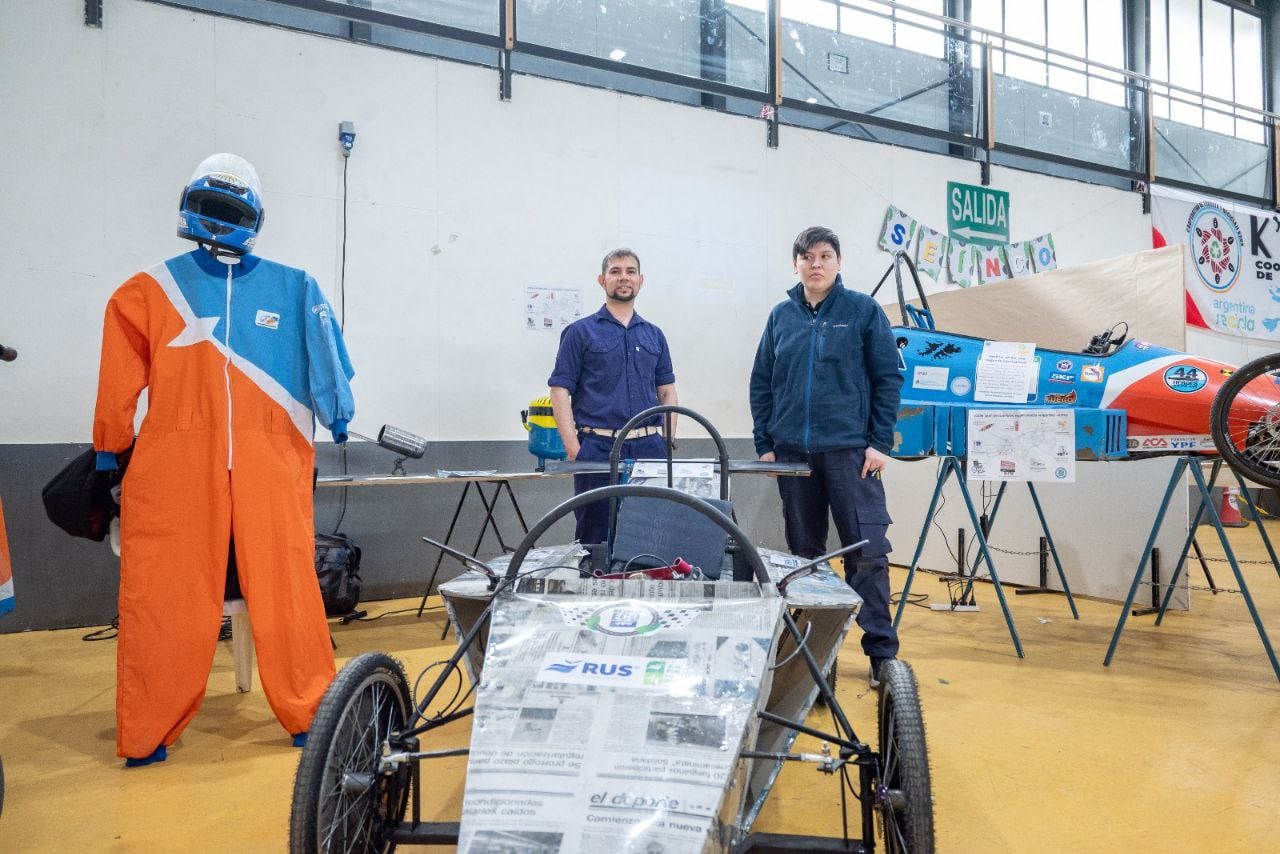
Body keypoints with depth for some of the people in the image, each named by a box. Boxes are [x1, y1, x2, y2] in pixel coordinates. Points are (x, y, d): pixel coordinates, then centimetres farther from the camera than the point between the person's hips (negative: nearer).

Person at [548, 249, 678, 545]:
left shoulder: (654, 335, 15)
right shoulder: (580, 332, 3)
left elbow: (667, 392, 16)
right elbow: (560, 390, -3)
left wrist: (669, 443, 3)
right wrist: (573, 450, -12)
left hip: (649, 449, 4)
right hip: (598, 449, -3)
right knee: (595, 540, 3)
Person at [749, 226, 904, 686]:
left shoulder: (863, 311, 1)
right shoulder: (781, 316, 9)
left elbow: (889, 379, -1)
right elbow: (761, 384, 11)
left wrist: (880, 442, -7)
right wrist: (764, 445, 5)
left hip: (850, 449, -3)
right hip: (793, 452, 4)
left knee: (867, 550, -6)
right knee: (803, 551, 11)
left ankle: (881, 652, 4)